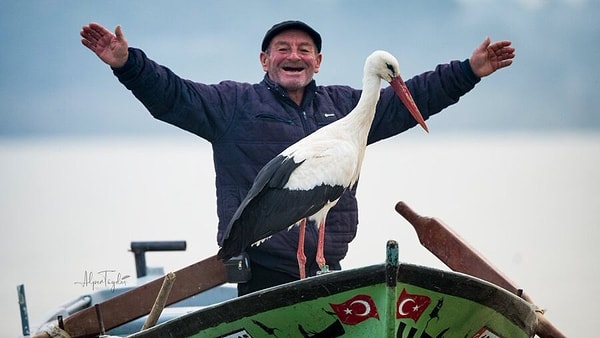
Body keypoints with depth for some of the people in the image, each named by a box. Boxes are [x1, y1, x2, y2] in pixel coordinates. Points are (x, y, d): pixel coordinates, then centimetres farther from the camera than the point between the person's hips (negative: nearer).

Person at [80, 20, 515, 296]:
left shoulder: (345, 106, 17)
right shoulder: (234, 104, 5)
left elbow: (409, 99, 20)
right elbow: (172, 96, -3)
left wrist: (468, 72, 14)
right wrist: (127, 63, -19)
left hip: (327, 270, 4)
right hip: (263, 272, -4)